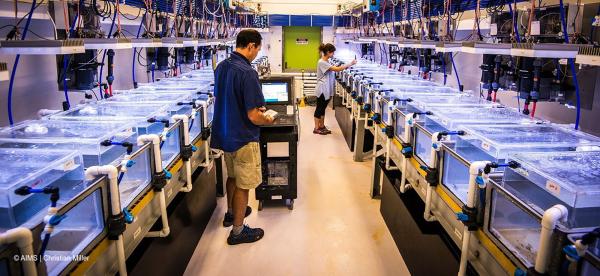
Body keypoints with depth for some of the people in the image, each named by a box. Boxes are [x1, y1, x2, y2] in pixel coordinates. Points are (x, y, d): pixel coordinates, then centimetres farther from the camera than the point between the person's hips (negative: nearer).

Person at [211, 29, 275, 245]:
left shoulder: (221, 67, 1)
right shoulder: (247, 73, -25)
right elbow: (253, 117, -26)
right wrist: (268, 120, -5)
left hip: (224, 134, 8)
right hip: (242, 139, -8)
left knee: (232, 177, 26)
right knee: (243, 185, 7)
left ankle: (231, 213, 45)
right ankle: (238, 231, 21)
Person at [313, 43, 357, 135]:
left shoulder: (326, 62, 12)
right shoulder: (322, 62, -21)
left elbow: (333, 70, 11)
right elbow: (336, 69, -26)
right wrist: (350, 64, -23)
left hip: (327, 90, 9)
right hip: (322, 90, -9)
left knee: (323, 108, 15)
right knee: (319, 108, 1)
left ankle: (322, 126, 25)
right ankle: (316, 128, 11)